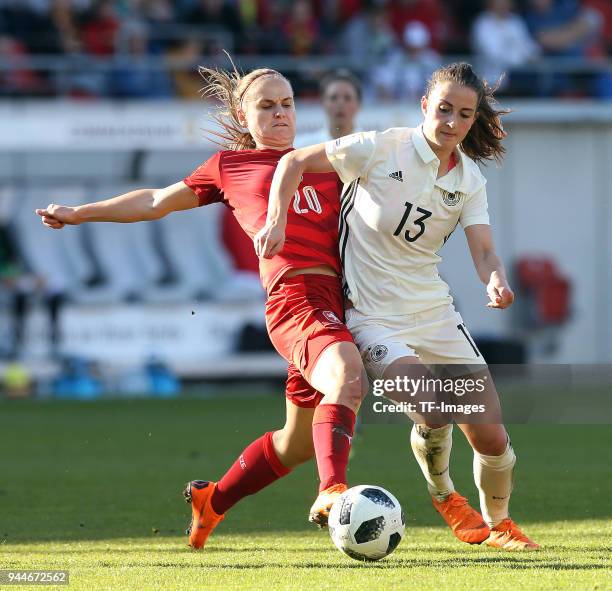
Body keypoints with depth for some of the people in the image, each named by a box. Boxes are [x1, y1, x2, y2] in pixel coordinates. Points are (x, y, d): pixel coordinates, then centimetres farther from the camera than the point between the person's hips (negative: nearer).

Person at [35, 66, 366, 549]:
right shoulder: (231, 165, 18)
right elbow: (157, 201, 28)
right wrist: (80, 214, 31)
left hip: (338, 299, 5)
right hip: (293, 292, -5)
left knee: (298, 443, 9)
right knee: (345, 372, -36)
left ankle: (211, 500, 32)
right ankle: (332, 490, -51)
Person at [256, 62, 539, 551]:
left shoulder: (470, 180, 2)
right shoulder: (383, 149, -11)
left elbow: (484, 251, -8)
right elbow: (294, 162, -5)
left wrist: (497, 282, -31)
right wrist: (277, 222, -19)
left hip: (434, 309, 5)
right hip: (372, 316, -5)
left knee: (493, 440, 0)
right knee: (434, 413, -26)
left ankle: (497, 523, 31)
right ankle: (443, 493, 8)